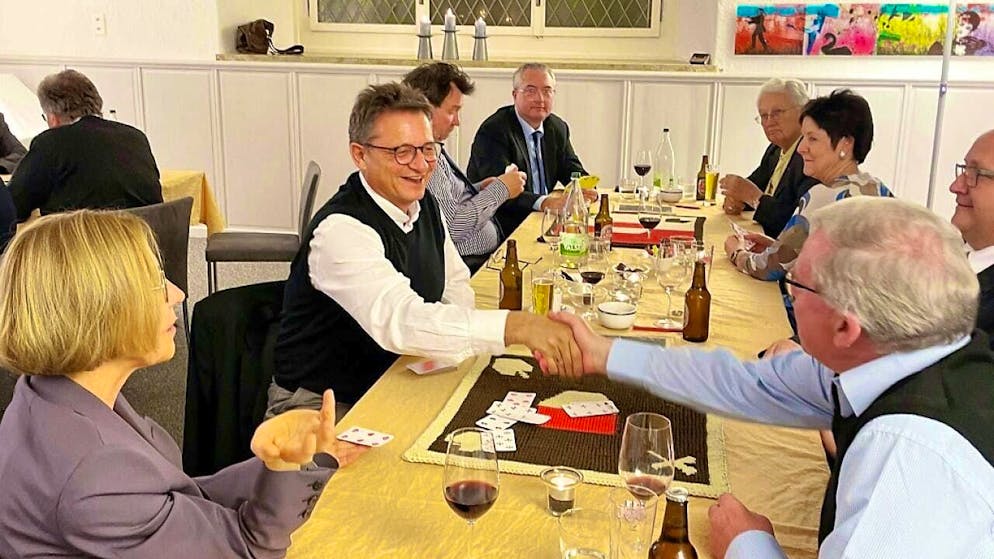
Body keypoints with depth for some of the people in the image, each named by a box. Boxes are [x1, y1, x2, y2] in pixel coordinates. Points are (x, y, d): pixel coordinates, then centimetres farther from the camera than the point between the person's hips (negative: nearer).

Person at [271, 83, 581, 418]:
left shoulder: (424, 205, 4)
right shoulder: (339, 230, -23)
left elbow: (457, 287, 15)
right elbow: (398, 320, -37)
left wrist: (437, 342, -9)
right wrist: (515, 326, -48)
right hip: (322, 404, -7)